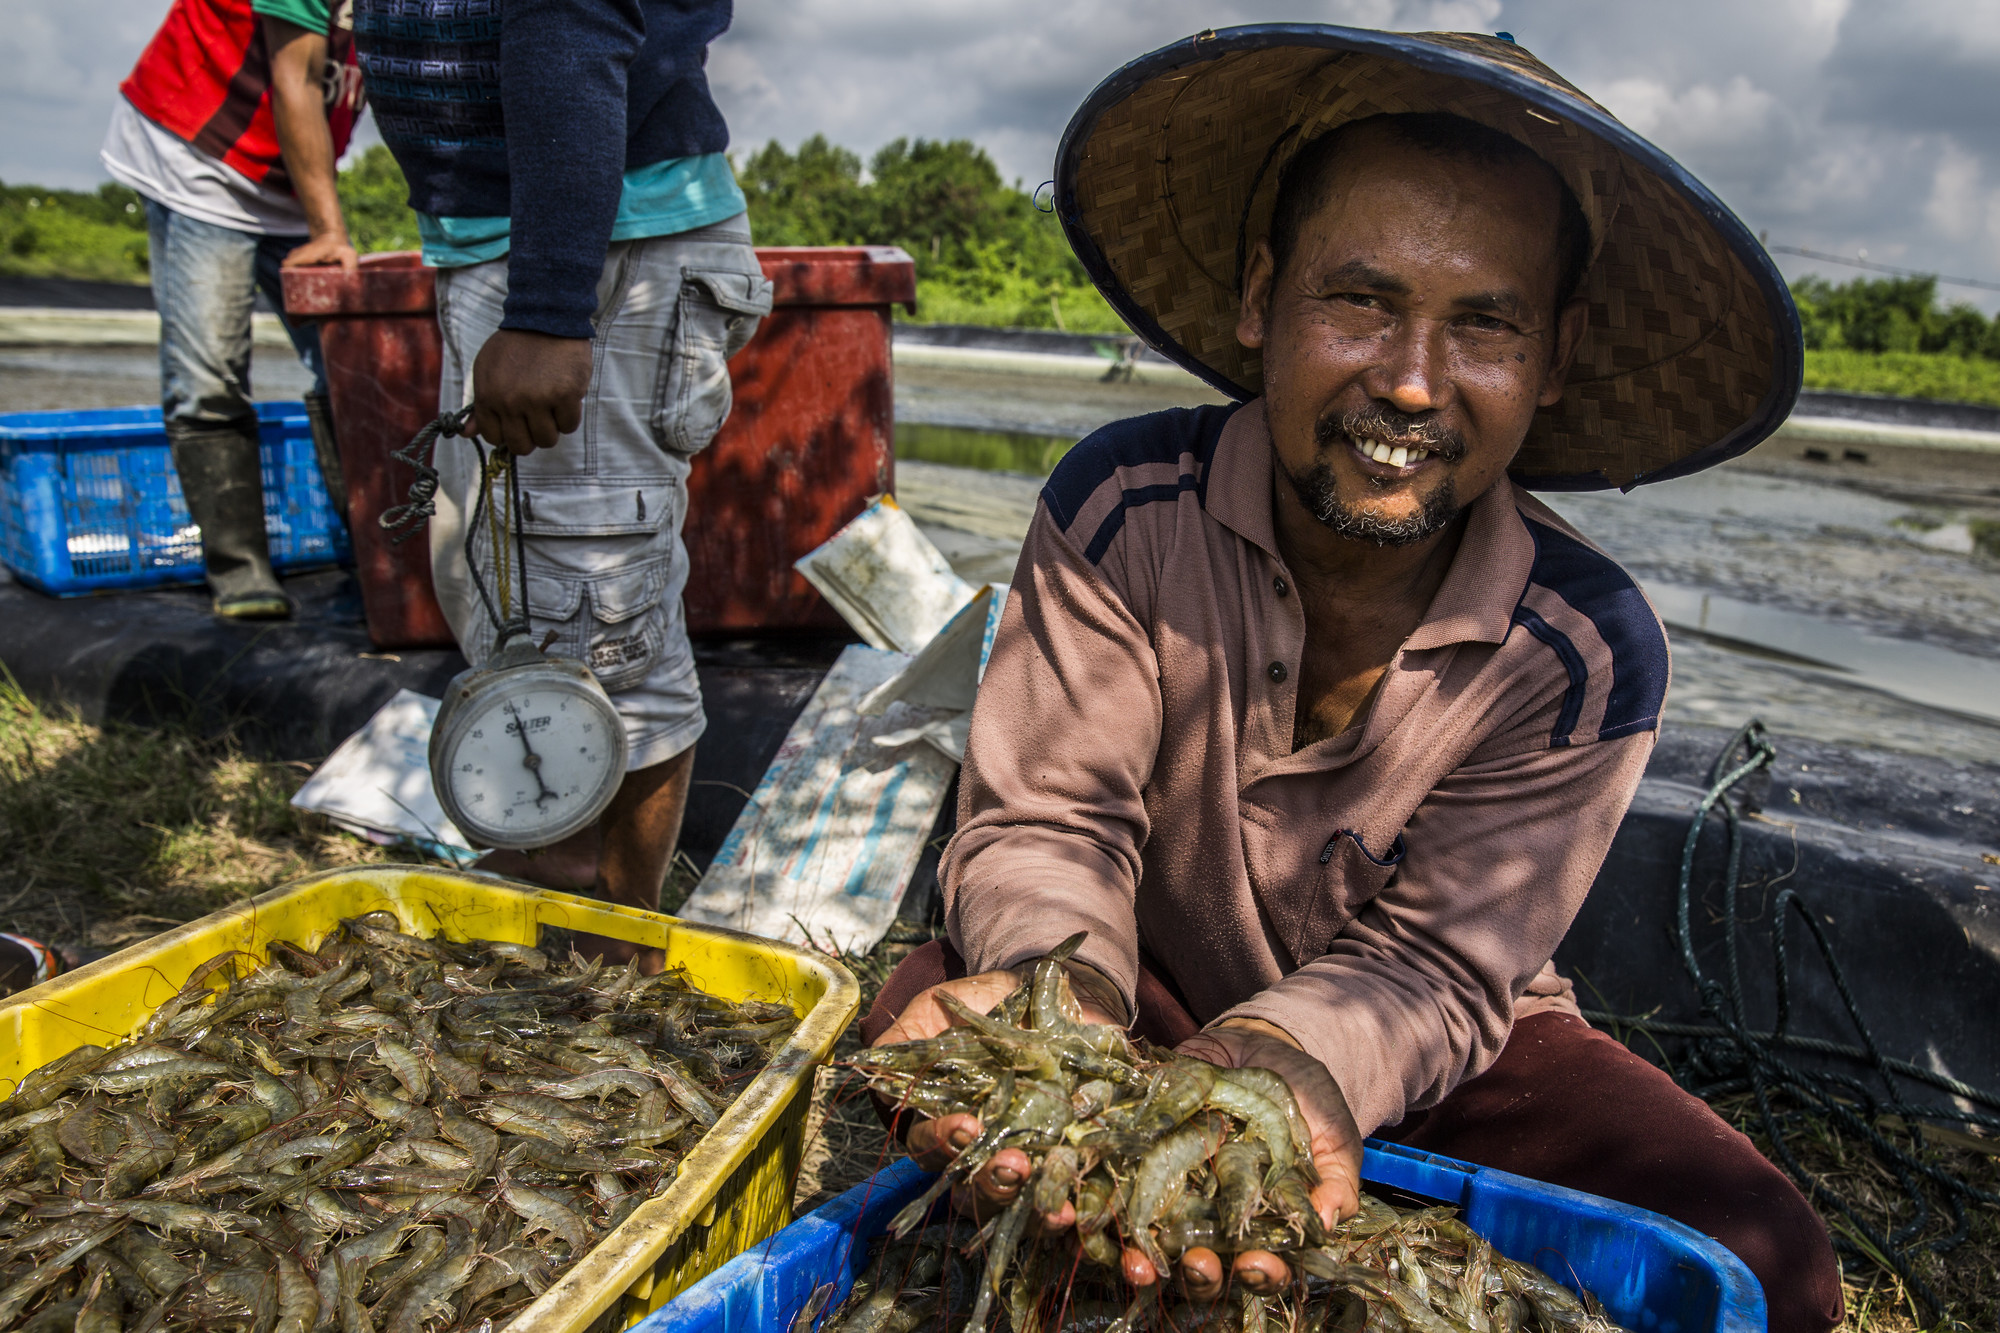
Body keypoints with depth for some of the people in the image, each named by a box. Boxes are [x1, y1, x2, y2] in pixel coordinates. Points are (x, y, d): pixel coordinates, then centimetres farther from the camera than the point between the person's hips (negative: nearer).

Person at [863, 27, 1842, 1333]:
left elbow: (1432, 965, -21)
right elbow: (1047, 817, -20)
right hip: (1150, 999, 0)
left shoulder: (1589, 650, -21)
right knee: (928, 1019, -29)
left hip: (1432, 1051, 1)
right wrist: (1060, 993, -44)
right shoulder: (1123, 507, -21)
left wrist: (1270, 1068, -44)